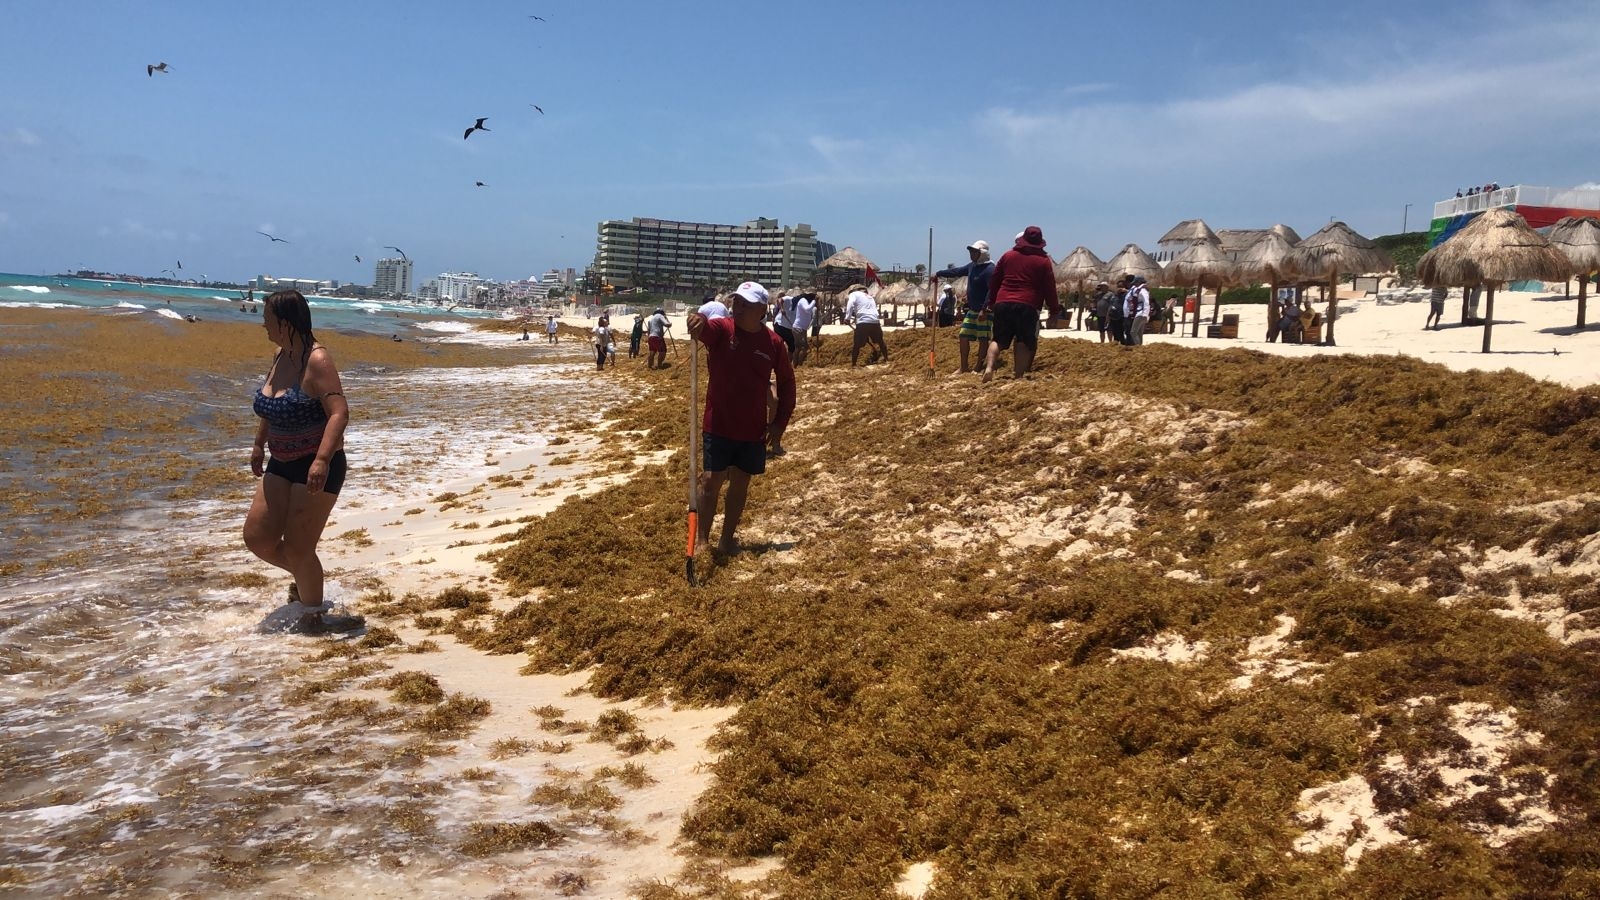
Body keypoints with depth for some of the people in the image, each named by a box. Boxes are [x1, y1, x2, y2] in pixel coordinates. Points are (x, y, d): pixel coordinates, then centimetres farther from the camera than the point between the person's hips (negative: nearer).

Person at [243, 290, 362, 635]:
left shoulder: (317, 360, -19)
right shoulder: (279, 356, 6)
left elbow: (339, 413, -28)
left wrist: (322, 460, -37)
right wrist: (259, 445, 27)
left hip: (317, 467, -8)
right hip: (281, 464, 8)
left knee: (297, 548, -3)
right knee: (257, 537, 6)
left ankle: (312, 616, 18)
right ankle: (304, 580, 32)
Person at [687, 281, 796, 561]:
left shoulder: (773, 343, -4)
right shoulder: (722, 329, -9)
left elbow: (787, 383, 7)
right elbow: (704, 327, -33)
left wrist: (779, 423, 2)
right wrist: (700, 321, -58)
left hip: (754, 430, 2)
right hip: (718, 426, -2)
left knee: (740, 484, 11)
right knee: (711, 481, -2)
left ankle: (727, 540, 25)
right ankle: (703, 540, 11)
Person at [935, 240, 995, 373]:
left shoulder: (989, 269, -17)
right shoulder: (973, 266, 11)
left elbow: (992, 291, -24)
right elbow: (957, 271, 24)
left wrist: (984, 310, -29)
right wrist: (939, 273, 26)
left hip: (985, 310, -10)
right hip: (972, 309, 10)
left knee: (983, 339, -3)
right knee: (963, 336, 10)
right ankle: (964, 367, 17)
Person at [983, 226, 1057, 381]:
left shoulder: (1007, 255, 12)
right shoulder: (1044, 261, 3)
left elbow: (994, 281, 15)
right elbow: (1049, 288, 3)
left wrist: (992, 302, 26)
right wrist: (1054, 309, 13)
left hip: (1003, 304, 3)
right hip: (1028, 306, -3)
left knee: (999, 340, 11)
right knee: (1024, 343, 4)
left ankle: (989, 367, -10)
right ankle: (1018, 375, -1)